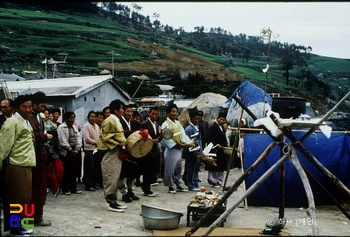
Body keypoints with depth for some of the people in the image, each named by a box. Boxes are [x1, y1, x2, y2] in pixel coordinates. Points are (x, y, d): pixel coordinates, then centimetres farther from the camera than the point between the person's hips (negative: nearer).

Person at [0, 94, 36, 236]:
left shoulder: (26, 122, 15)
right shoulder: (13, 122, -14)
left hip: (26, 165, 9)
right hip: (16, 166, -9)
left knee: (23, 197, 14)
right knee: (15, 198, 0)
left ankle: (18, 225, 25)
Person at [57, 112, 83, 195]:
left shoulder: (75, 127, 15)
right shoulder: (61, 128, -6)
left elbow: (78, 139, 11)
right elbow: (63, 141, -12)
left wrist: (76, 150, -1)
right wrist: (70, 150, -9)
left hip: (75, 151, 6)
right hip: (66, 152, -6)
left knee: (74, 170, 7)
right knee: (66, 171, -2)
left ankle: (73, 188, 15)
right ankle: (65, 189, 6)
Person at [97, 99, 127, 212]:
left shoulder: (117, 121, 17)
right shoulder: (109, 121, -12)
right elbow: (105, 137, -17)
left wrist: (124, 144, 8)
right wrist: (117, 144, -20)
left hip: (117, 154, 10)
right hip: (111, 154, -10)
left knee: (115, 178, 12)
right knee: (111, 178, -6)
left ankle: (114, 201, 18)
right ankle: (111, 203, -1)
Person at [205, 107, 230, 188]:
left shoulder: (221, 127, 15)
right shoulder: (212, 126, -13)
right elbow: (208, 138, -18)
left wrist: (225, 146, 9)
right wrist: (216, 144, -21)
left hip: (222, 151, 9)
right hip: (214, 151, -9)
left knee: (221, 167, 11)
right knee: (214, 168, -1)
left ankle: (219, 181, 20)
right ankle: (213, 181, 9)